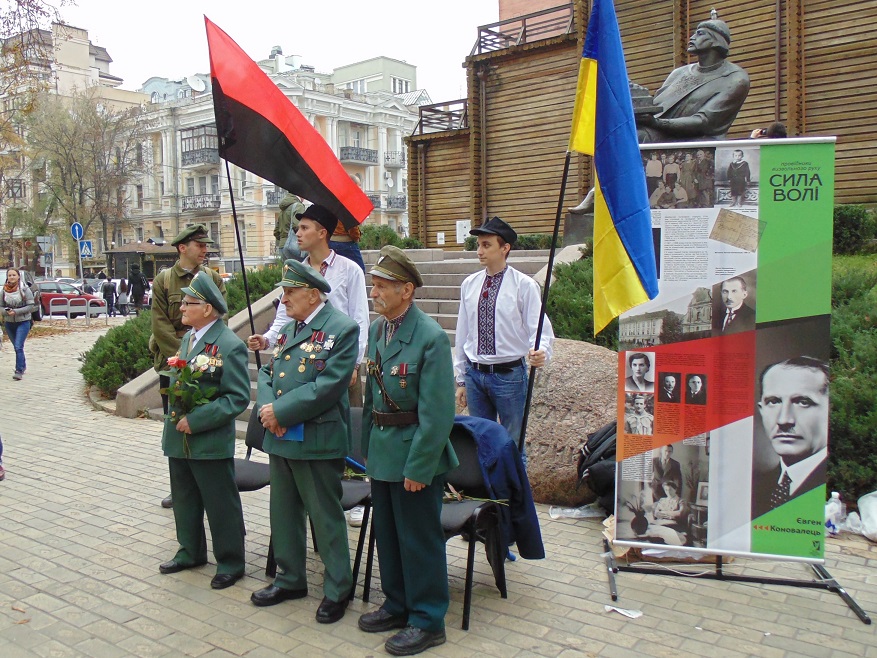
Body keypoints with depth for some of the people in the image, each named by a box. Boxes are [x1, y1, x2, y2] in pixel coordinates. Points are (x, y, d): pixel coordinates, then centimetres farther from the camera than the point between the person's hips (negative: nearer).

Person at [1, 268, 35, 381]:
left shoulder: (25, 290, -8)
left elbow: (30, 306, -10)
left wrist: (16, 311, -20)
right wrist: (7, 311, -16)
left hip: (23, 322, -4)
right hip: (9, 322, 4)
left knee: (19, 347, -15)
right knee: (16, 347, 16)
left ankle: (19, 371, -14)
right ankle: (23, 365, 36)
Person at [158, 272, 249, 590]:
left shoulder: (230, 346, -17)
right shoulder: (188, 338, 10)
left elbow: (238, 397, -20)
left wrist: (196, 420, -23)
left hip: (211, 442, -8)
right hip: (179, 439, 8)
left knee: (221, 505, 5)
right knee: (185, 500, 21)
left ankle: (230, 562, 21)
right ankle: (190, 552, 39)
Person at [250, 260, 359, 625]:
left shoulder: (342, 329, -13)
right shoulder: (288, 329, 14)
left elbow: (328, 386, -20)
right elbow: (267, 372, 13)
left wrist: (281, 411, -18)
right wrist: (267, 409, -7)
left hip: (317, 441, -8)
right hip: (281, 438, 8)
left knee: (326, 518, 4)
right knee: (283, 512, 18)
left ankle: (337, 589, 20)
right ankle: (290, 579, 35)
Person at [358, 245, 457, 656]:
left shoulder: (431, 337, -18)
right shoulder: (376, 329, 6)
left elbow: (437, 413, -19)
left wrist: (418, 467, -18)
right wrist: (367, 444, 12)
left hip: (415, 456, -7)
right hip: (382, 453, 8)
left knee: (419, 540, 6)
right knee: (387, 535, 19)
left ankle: (427, 621, 23)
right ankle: (397, 605, 37)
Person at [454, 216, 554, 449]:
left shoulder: (524, 285, -8)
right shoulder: (469, 284, 6)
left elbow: (540, 330, -10)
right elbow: (462, 333, 11)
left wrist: (540, 353, -34)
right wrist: (461, 380, 13)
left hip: (509, 375, -4)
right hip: (475, 374, 4)